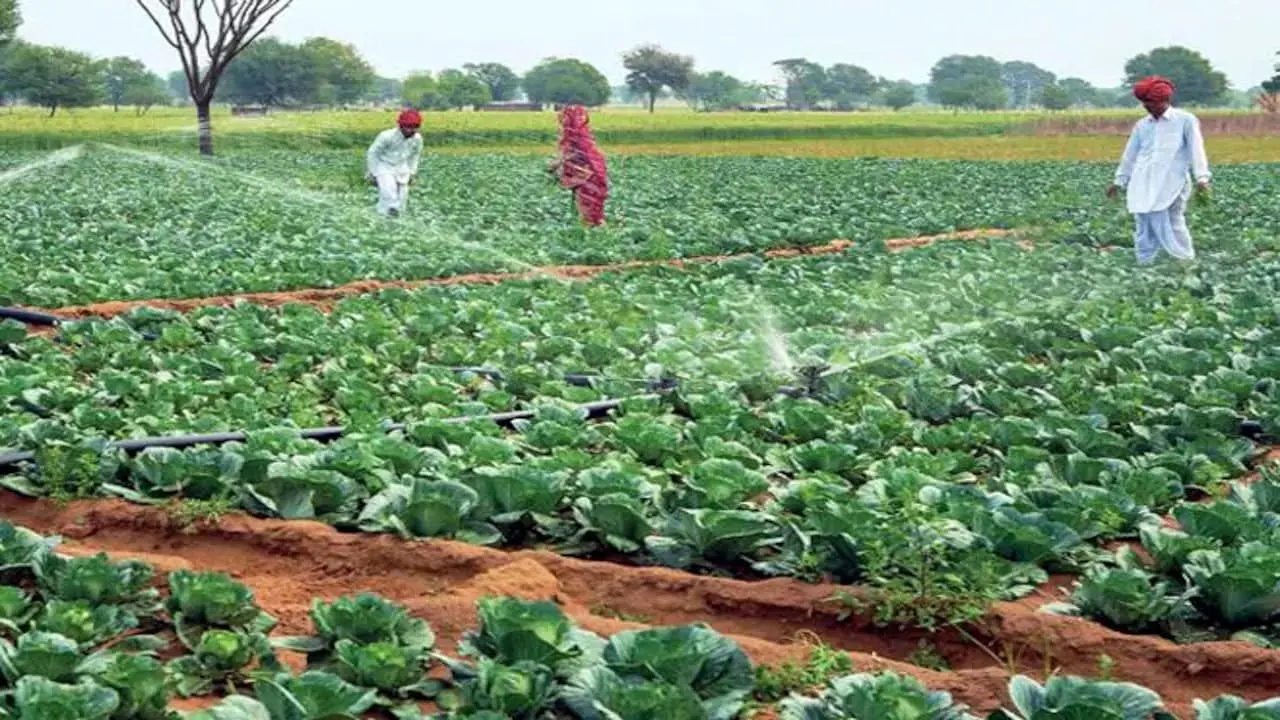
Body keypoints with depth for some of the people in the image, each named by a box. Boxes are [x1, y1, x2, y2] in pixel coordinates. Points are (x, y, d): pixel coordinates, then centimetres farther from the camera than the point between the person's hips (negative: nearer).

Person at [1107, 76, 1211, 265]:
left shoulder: (1186, 120, 2)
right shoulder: (1142, 125, 16)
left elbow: (1196, 150, -6)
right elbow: (1130, 154, 24)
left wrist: (1201, 178, -17)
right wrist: (1119, 181, 27)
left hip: (1170, 187, -5)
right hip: (1143, 187, 5)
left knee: (1171, 228, -12)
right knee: (1144, 231, 4)